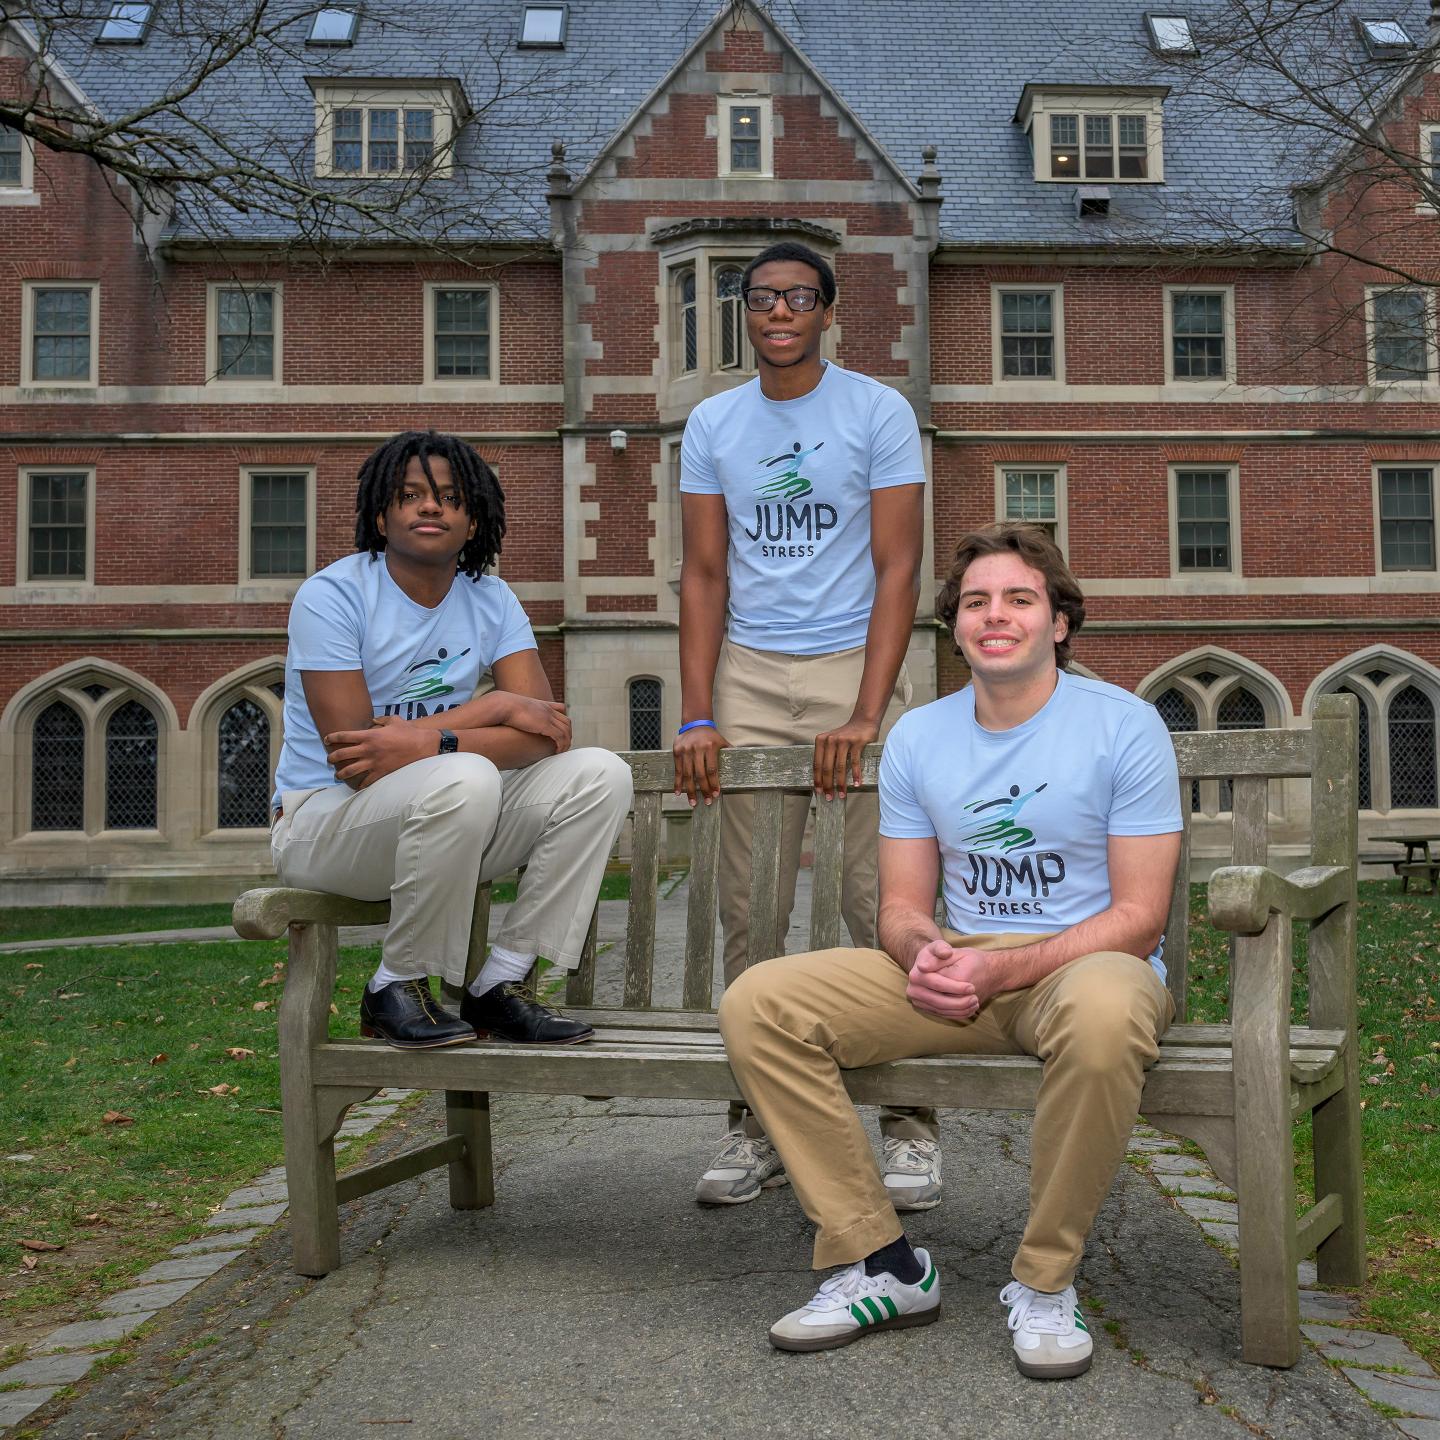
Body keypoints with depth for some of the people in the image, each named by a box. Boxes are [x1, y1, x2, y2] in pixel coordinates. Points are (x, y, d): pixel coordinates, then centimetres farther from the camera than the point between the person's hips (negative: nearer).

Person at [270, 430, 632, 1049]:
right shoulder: (331, 596, -13)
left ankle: (498, 986, -10)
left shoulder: (490, 600, 2)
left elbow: (545, 731, -11)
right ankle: (395, 989, -14)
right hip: (324, 820, -6)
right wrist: (494, 708, -19)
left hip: (440, 822, 6)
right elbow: (353, 758, -21)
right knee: (465, 780, -36)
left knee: (600, 774, -12)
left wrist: (424, 741, -26)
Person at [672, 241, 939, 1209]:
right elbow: (704, 575, 8)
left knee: (884, 906, -5)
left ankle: (912, 1126, 6)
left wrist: (867, 715, -15)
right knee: (751, 912, 3)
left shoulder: (879, 413, 2)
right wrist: (698, 717, -2)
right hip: (748, 677, 3)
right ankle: (758, 1126, 12)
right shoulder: (712, 424, 11)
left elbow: (896, 569, -4)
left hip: (852, 667, -3)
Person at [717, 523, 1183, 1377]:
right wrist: (924, 950, -16)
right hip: (955, 972, 4)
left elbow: (1138, 916, -9)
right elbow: (904, 904, 11)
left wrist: (999, 969, -22)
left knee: (1101, 1011, -42)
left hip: (1085, 964, -4)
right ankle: (882, 1262, -7)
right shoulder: (917, 739, 9)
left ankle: (1045, 1280, -18)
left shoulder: (1125, 726, -5)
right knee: (759, 1003, -14)